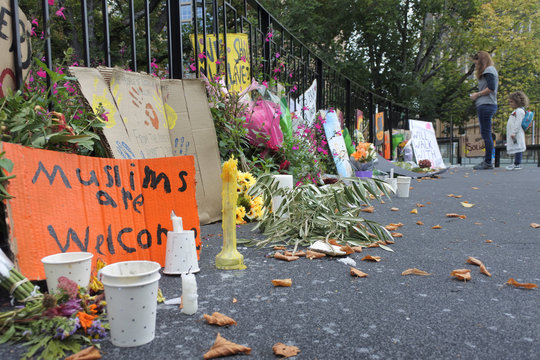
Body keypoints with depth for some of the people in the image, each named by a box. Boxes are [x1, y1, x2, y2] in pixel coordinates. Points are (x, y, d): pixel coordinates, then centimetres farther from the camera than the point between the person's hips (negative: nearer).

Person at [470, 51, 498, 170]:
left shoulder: (489, 69, -5)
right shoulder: (489, 71, 24)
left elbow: (491, 88, -16)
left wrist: (477, 94, -6)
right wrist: (477, 95, 13)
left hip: (486, 105, -10)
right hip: (487, 105, 10)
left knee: (486, 134, -9)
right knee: (486, 134, 9)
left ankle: (488, 162, -8)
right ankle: (487, 161, 12)